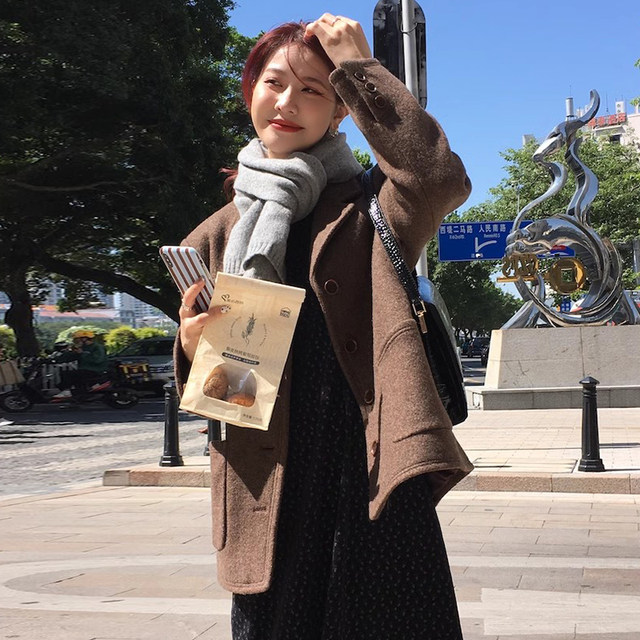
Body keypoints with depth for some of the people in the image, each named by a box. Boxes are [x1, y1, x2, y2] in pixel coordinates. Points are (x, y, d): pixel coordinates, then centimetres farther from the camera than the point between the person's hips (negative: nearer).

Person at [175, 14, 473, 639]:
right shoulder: (216, 237, 13)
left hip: (373, 473, -2)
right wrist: (193, 347, -8)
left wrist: (357, 66, -10)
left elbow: (442, 178, -18)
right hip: (266, 489, 3)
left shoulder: (367, 208, 5)